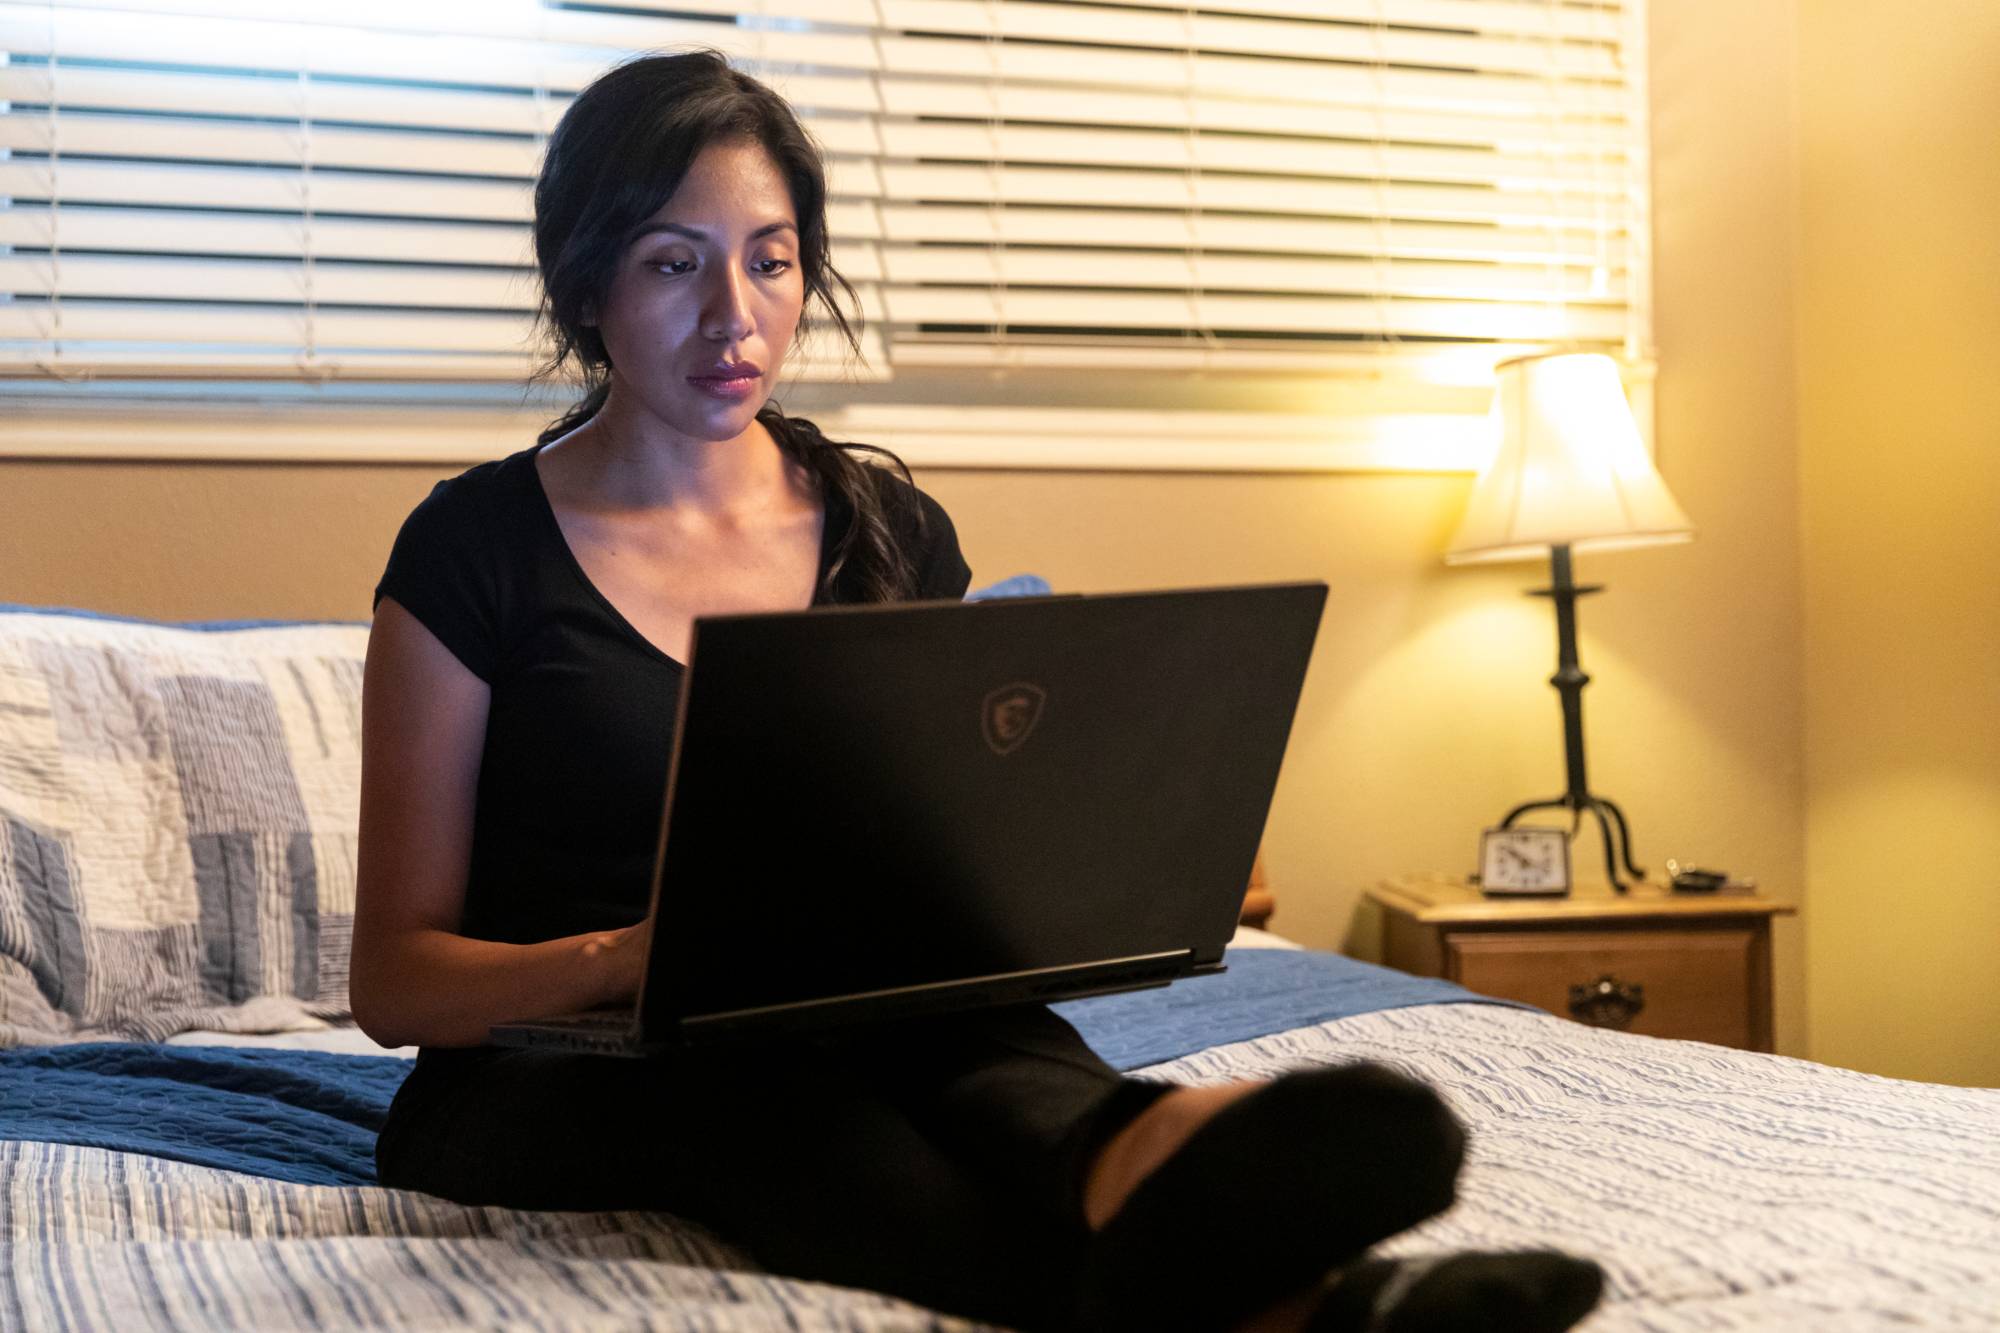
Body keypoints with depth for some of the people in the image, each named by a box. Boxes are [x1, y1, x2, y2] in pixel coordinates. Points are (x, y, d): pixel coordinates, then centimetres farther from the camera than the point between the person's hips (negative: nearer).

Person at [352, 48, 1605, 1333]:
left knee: (983, 1037, -32)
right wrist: (619, 960, -24)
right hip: (539, 1088, -2)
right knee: (745, 1070, -37)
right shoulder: (472, 548, -2)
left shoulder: (894, 531, 9)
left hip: (842, 1055, 3)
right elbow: (393, 978, -3)